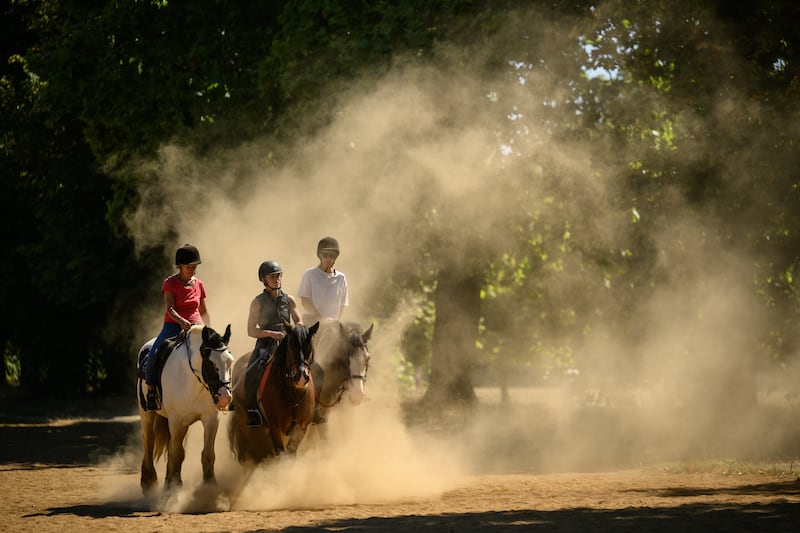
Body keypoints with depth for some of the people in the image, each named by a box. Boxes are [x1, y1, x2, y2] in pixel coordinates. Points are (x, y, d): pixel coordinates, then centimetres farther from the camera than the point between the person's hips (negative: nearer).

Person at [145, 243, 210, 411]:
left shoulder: (199, 285, 10)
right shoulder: (170, 283, -2)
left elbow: (204, 312, 19)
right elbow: (170, 309, -15)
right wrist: (181, 321, -34)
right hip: (173, 326, -3)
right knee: (153, 356, -25)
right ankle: (151, 392, -7)